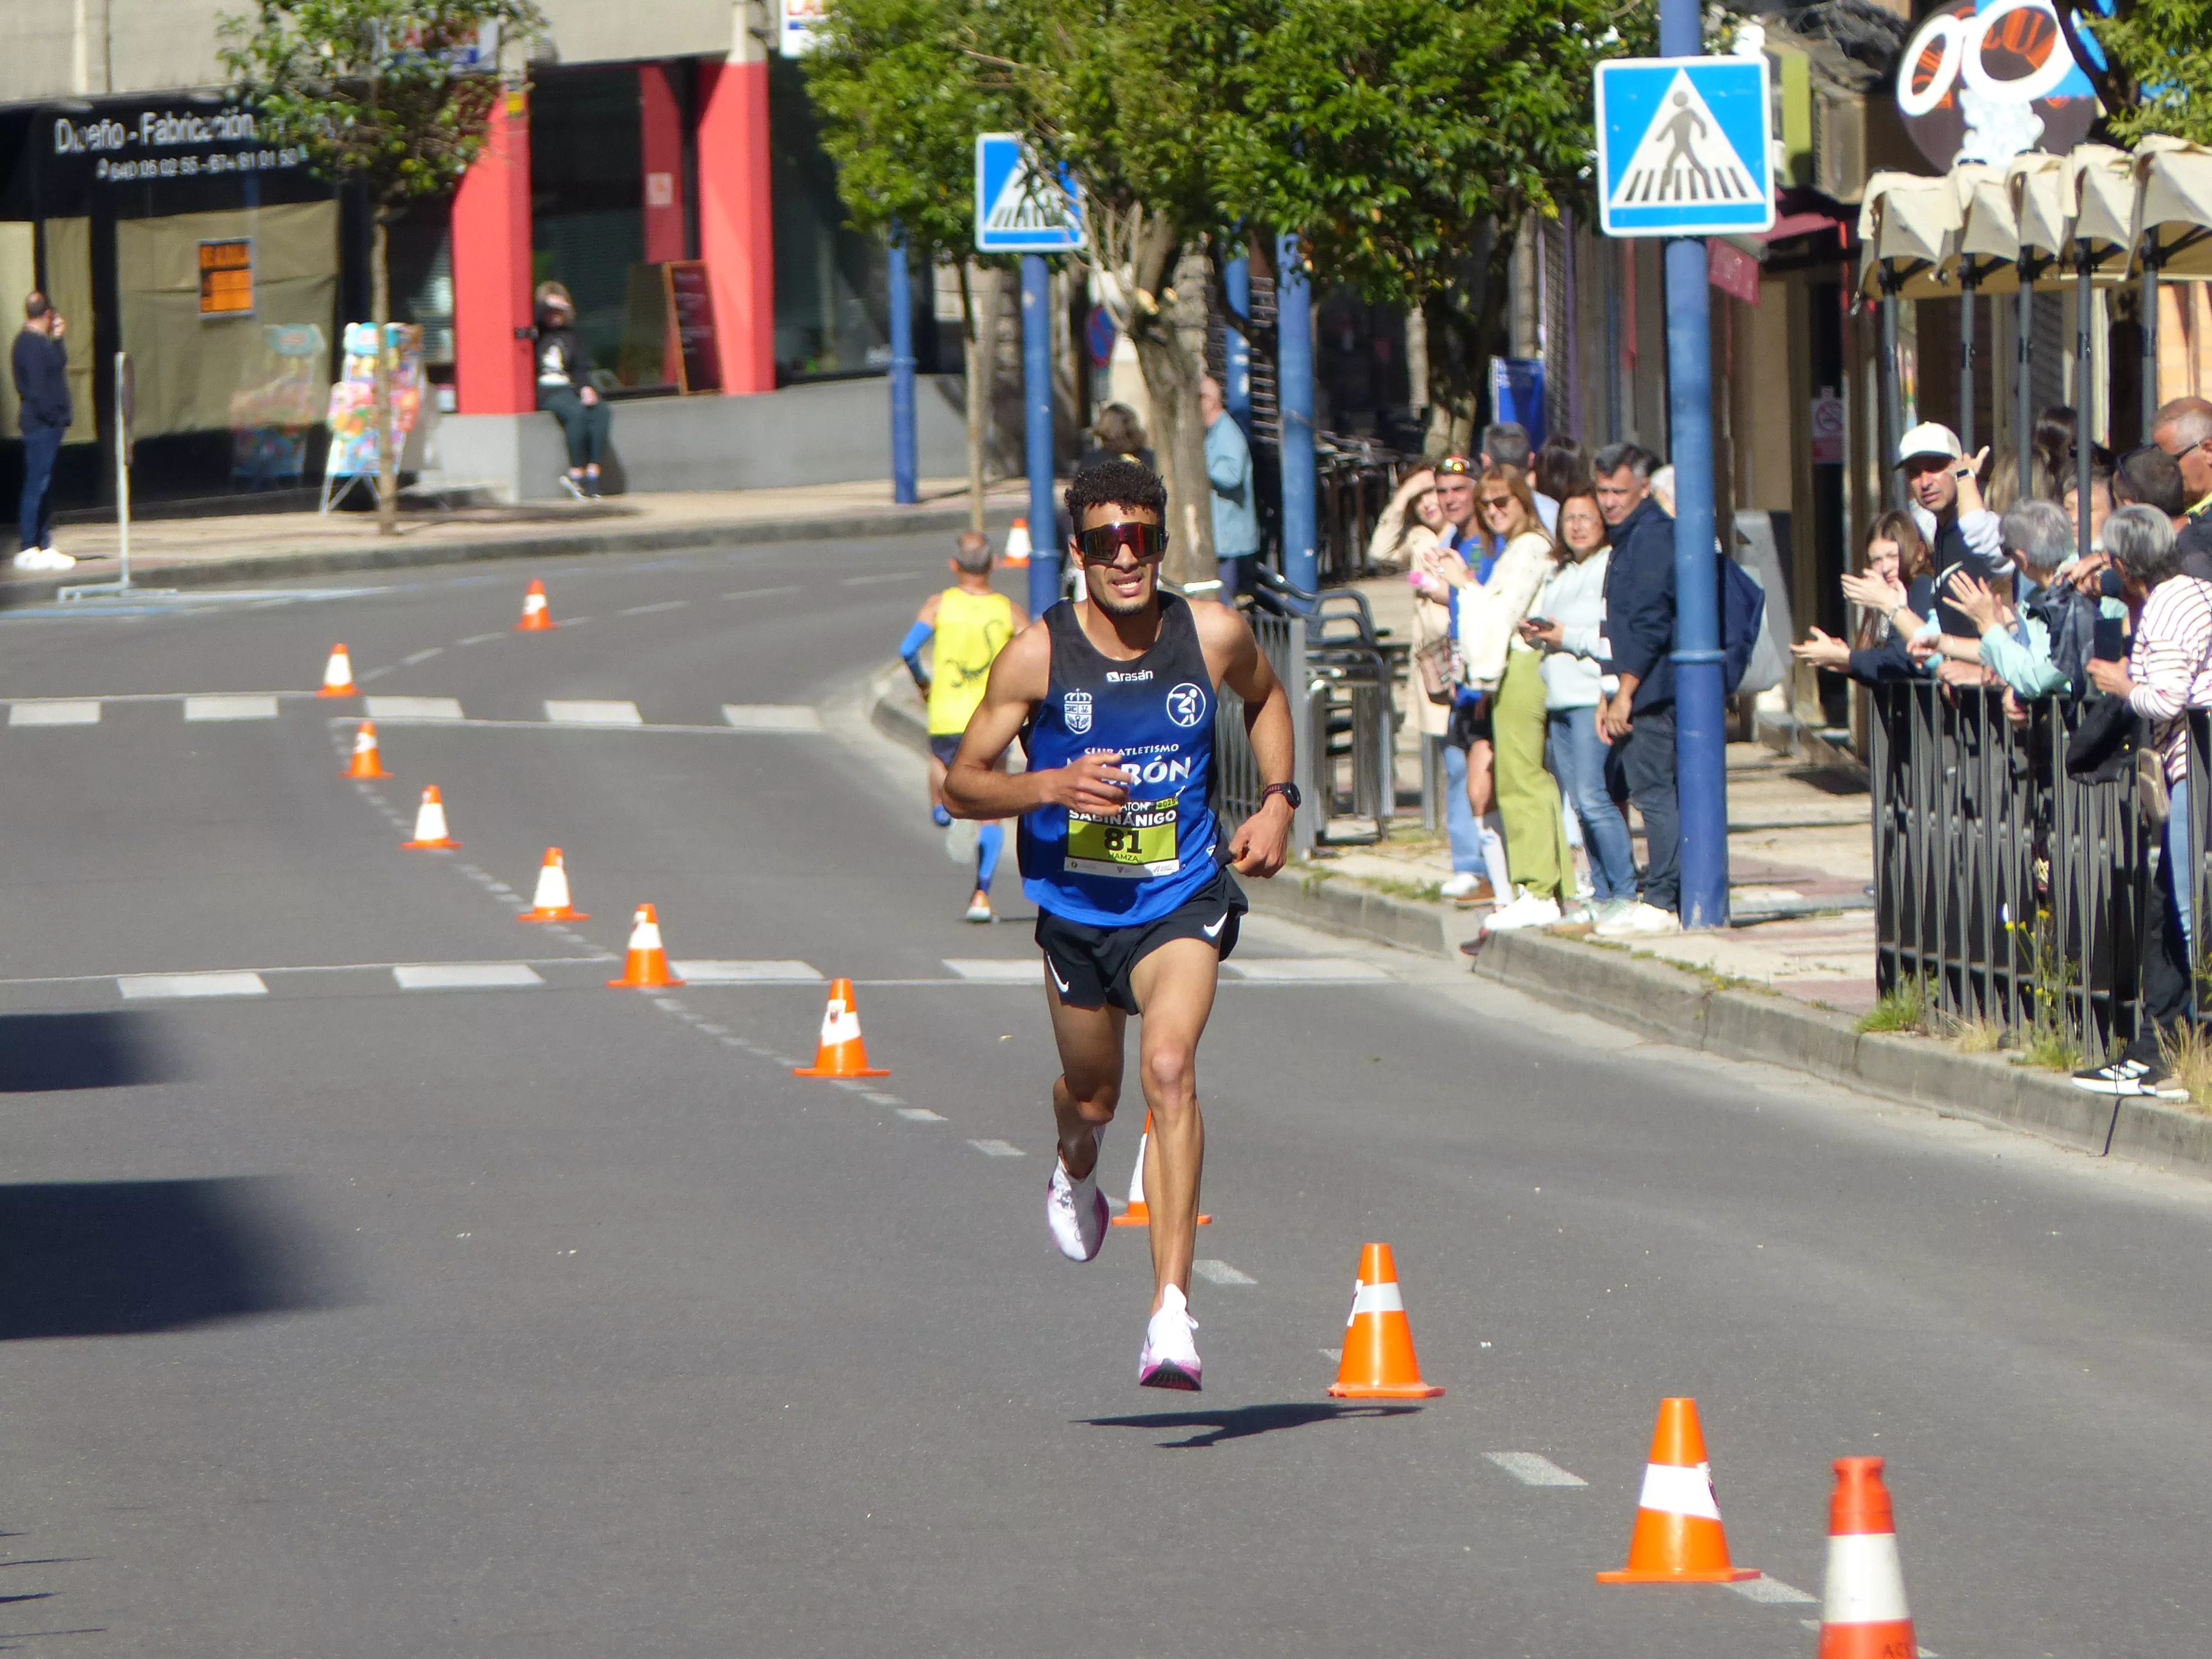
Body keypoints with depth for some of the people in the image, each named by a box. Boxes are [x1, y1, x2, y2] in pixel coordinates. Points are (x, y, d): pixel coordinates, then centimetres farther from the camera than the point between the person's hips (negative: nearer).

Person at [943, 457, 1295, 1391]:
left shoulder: (1215, 637, -9)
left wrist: (1279, 801, 4)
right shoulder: (1037, 656, -13)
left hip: (1183, 901, -1)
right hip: (1077, 907, 1)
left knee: (1170, 1066, -24)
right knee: (1091, 1094, 18)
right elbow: (963, 785, -7)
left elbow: (1264, 698, 17)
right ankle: (1075, 1177, 59)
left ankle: (1171, 1314, -28)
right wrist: (1053, 787, -24)